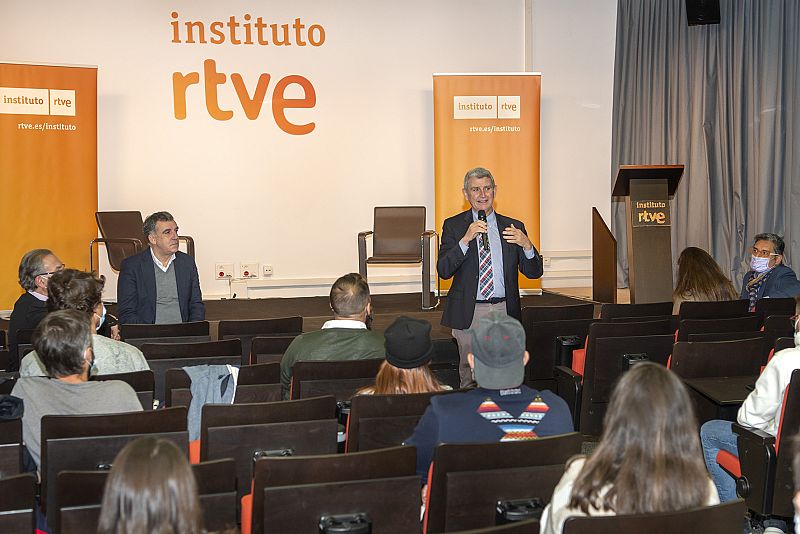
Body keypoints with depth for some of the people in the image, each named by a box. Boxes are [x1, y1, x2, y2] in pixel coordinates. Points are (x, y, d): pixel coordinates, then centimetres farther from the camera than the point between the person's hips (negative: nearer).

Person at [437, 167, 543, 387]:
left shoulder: (514, 227, 10)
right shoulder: (453, 226, 4)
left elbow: (534, 272, 6)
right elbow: (444, 270, -8)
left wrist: (526, 245, -14)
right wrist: (466, 239, -20)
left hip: (504, 312, 2)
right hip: (469, 313, -2)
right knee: (469, 376, 1)